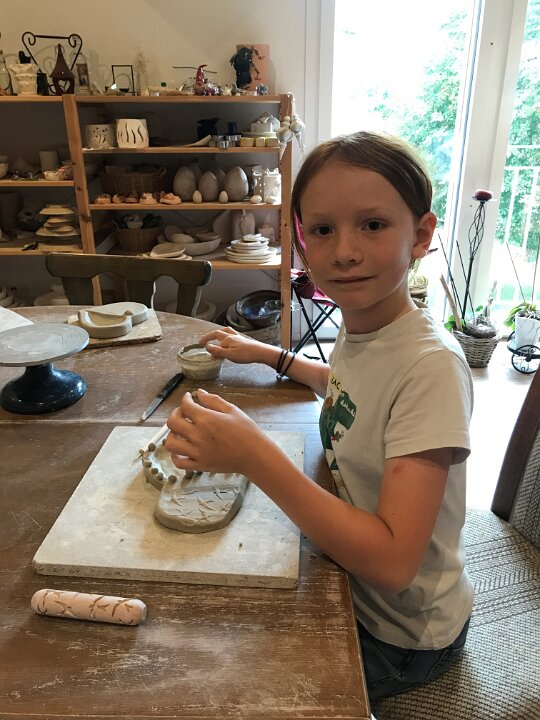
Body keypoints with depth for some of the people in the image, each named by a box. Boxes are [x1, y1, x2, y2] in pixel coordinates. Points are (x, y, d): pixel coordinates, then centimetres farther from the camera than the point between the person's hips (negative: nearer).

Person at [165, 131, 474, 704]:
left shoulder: (431, 366, -32)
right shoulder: (361, 324, -7)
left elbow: (392, 562, -33)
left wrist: (255, 457, -39)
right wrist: (270, 355, 12)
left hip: (400, 636, -6)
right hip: (350, 581, 7)